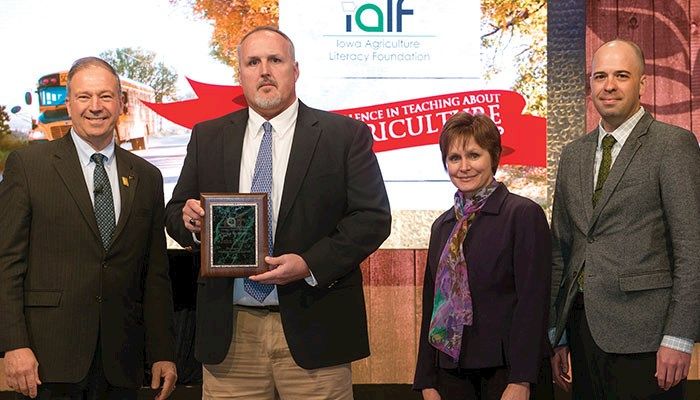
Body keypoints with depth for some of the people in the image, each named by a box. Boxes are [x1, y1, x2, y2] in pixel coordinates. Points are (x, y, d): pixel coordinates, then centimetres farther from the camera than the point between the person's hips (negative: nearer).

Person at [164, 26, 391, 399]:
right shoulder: (207, 137, 11)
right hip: (229, 331, 3)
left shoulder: (346, 135, 1)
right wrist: (189, 219, -10)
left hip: (313, 329, -2)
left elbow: (373, 217, -4)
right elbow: (174, 212, 15)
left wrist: (311, 264, -15)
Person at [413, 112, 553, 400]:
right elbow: (431, 305, 12)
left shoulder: (524, 214, -6)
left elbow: (533, 302, -12)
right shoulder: (442, 226, 12)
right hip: (452, 374, 5)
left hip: (508, 372, -5)